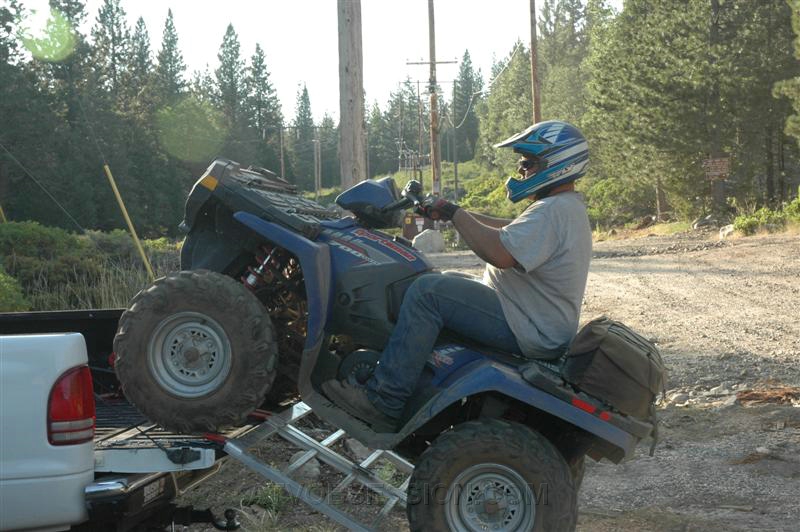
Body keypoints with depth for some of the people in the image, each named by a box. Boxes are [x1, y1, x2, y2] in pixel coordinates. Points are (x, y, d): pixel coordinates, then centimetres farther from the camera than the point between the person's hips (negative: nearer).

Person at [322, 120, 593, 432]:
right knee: (448, 283, 23)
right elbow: (510, 230, 22)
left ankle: (383, 401, -21)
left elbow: (502, 253, -32)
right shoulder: (567, 208, 16)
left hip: (529, 333, -12)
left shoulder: (554, 211, -20)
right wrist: (452, 212, 12)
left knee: (428, 291, -21)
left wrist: (455, 214, -19)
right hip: (546, 328, 12)